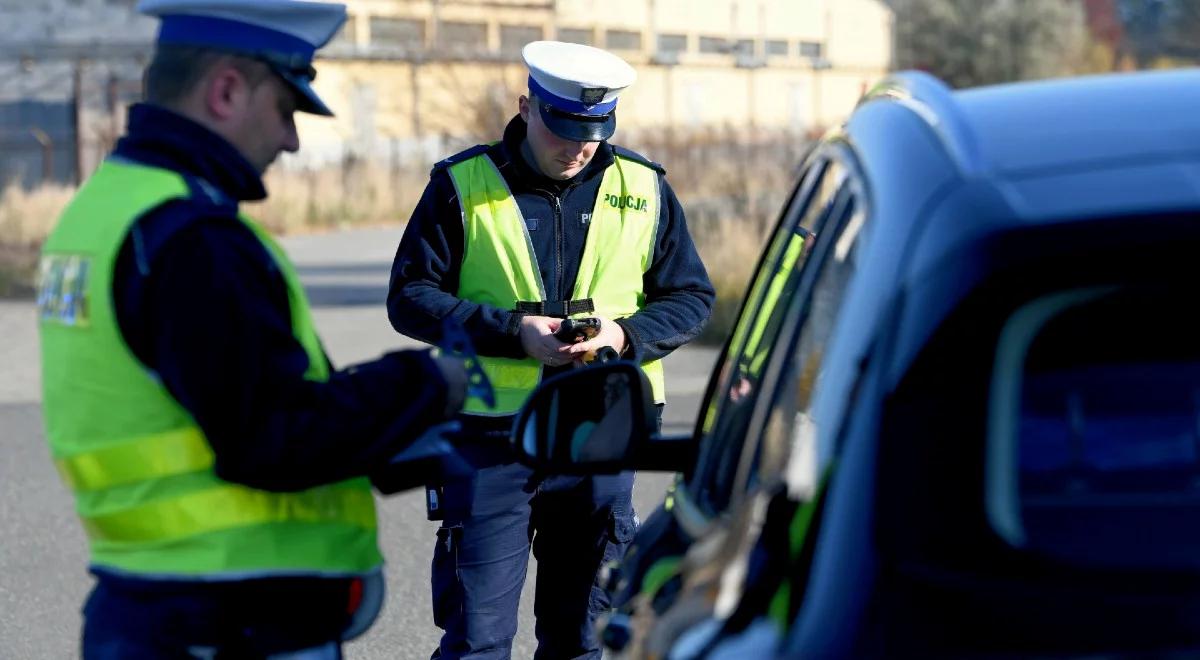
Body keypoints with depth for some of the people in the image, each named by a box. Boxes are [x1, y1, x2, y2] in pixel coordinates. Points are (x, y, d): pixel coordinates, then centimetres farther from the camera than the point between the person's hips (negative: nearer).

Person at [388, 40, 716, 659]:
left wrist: (627, 335, -12)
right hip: (491, 438, -2)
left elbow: (690, 297, 10)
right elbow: (409, 296, -3)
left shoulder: (643, 189, 5)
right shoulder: (462, 185, -2)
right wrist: (511, 331, -16)